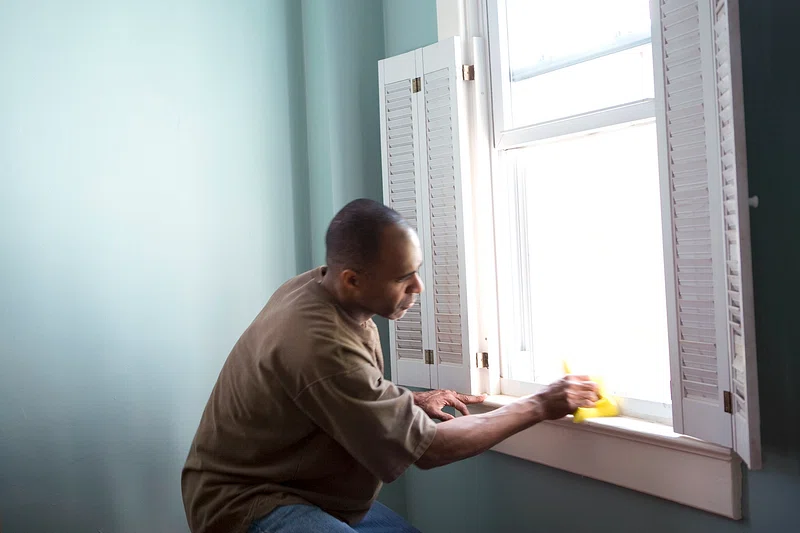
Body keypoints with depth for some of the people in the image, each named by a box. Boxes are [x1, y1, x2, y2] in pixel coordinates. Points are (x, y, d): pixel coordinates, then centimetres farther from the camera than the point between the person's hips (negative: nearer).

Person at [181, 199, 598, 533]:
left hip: (309, 492, 10)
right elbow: (426, 447, -23)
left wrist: (412, 401, 0)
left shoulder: (316, 287, -3)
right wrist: (538, 407, -16)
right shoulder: (321, 347, -31)